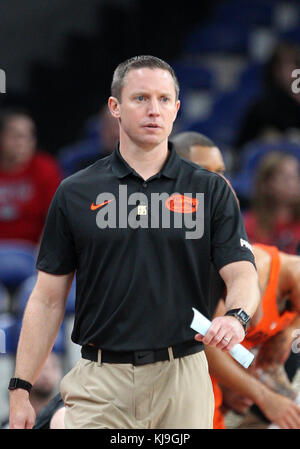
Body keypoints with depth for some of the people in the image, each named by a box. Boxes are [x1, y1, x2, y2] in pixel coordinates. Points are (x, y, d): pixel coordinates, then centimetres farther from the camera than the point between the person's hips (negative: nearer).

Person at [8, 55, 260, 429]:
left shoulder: (210, 190, 5)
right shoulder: (75, 194, 5)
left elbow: (242, 273, -3)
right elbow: (48, 298, 6)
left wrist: (235, 316, -27)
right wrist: (20, 388, -1)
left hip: (182, 381, 0)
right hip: (99, 384, 0)